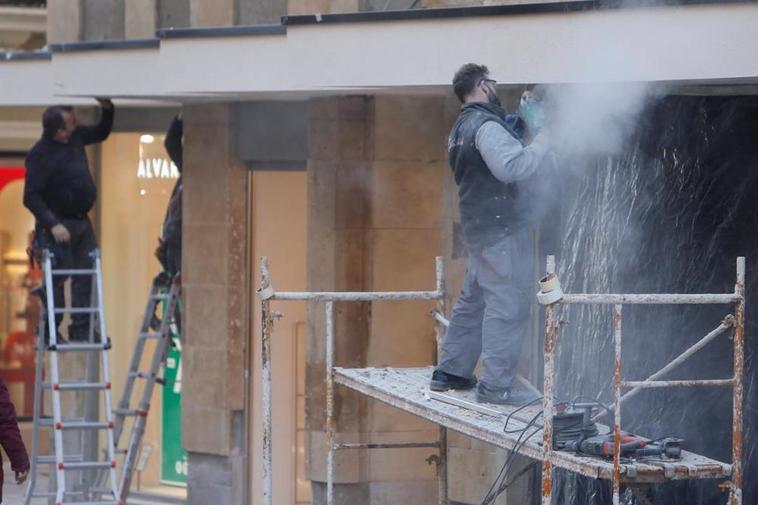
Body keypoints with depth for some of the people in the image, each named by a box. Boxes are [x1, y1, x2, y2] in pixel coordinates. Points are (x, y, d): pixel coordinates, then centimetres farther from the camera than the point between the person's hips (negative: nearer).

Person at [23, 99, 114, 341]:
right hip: (58, 226, -8)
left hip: (81, 221, 8)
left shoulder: (75, 138, 6)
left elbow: (101, 132, 26)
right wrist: (52, 225, -26)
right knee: (57, 279, -6)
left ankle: (81, 329, 10)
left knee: (86, 276, 5)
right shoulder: (40, 155, -17)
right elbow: (31, 197, -19)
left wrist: (107, 109, 7)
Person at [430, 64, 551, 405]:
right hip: (504, 229, -10)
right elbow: (512, 167, -27)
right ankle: (496, 386, -10)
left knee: (473, 300, 18)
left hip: (479, 229, 10)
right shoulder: (487, 126, -15)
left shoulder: (461, 129, 17)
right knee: (507, 307, -9)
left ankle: (450, 371, 23)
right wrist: (541, 143, -14)